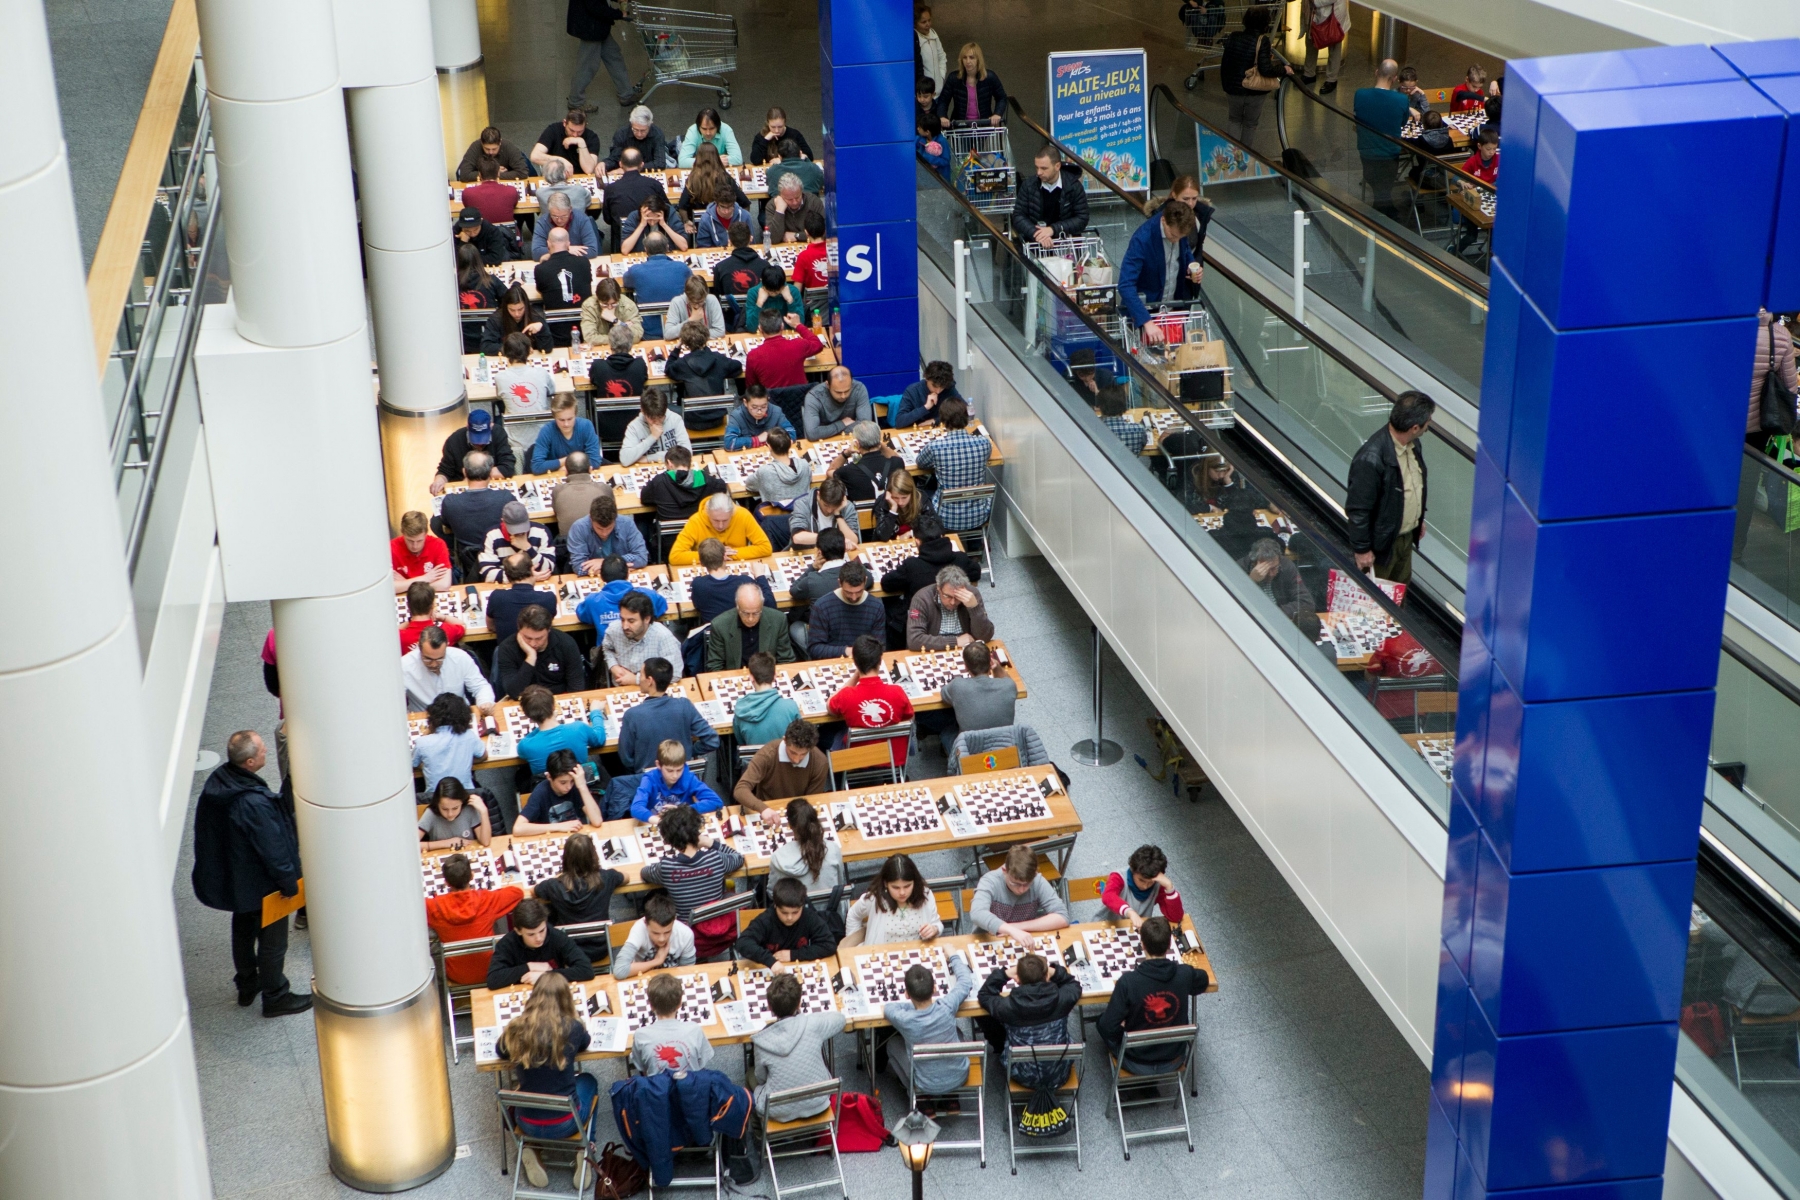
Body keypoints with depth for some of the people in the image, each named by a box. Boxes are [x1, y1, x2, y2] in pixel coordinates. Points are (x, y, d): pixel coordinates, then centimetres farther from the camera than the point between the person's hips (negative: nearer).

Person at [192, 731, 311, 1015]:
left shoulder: (217, 780, -11)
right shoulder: (255, 804, -38)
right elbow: (273, 851, -27)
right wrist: (291, 883, -12)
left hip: (231, 876, 9)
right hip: (261, 885, -9)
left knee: (243, 930, 27)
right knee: (272, 940, 12)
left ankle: (247, 986, 45)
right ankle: (274, 997, 28)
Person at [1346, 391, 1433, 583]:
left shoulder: (1412, 444, -7)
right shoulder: (1371, 459, -35)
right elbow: (1357, 509, -27)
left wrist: (1419, 519, 22)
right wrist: (1362, 549, -19)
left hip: (1407, 536, 8)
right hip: (1381, 542, -8)